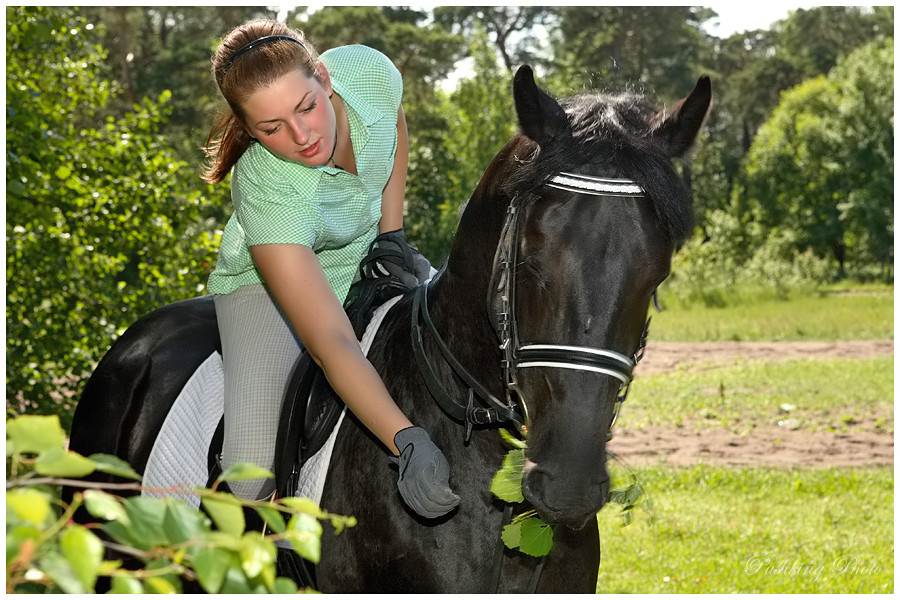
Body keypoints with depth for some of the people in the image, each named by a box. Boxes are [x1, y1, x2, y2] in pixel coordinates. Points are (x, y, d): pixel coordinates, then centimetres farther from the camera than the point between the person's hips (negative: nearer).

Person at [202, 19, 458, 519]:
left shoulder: (369, 71, -28)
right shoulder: (268, 192, -40)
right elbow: (331, 343, -46)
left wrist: (392, 235, -5)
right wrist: (408, 444, -57)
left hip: (367, 260, 5)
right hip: (267, 281, -5)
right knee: (254, 471, -25)